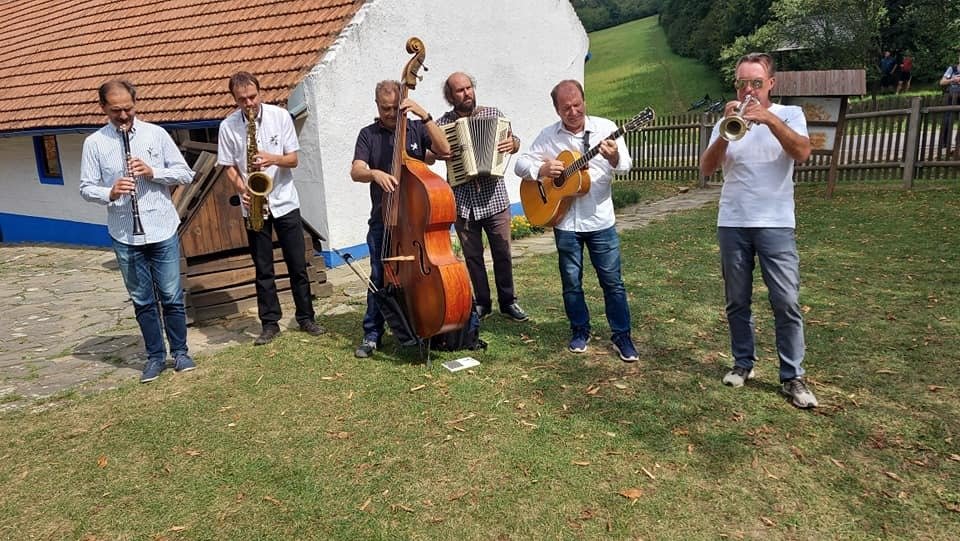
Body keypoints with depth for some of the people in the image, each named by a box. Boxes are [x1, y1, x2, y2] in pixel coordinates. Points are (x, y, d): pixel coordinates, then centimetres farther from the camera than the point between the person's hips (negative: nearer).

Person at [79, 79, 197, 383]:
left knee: (171, 296, 6)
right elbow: (86, 188, 3)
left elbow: (185, 174, 2)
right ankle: (155, 357, 22)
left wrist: (153, 172, -14)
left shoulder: (156, 133, 1)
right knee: (142, 300, 10)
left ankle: (180, 352, 21)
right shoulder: (94, 143, 1)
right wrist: (110, 193, -18)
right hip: (124, 236, 1)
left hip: (163, 231, 0)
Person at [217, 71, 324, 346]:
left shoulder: (280, 116, -4)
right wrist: (242, 189, -16)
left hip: (285, 202, 0)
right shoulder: (228, 126, -3)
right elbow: (229, 167, 2)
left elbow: (293, 159, -2)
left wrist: (273, 159, -22)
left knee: (298, 265, 5)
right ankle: (270, 323, 17)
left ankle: (306, 318, 18)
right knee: (263, 269, 7)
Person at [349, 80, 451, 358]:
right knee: (380, 276, 1)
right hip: (383, 219, 0)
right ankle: (372, 334, 14)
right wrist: (374, 173, -29)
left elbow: (445, 149, -11)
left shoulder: (416, 128, 6)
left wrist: (425, 115, -17)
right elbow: (356, 172, -6)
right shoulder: (368, 134, 5)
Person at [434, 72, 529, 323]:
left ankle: (508, 302, 23)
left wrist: (513, 143, -13)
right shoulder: (442, 124, 3)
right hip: (462, 202, 0)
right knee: (472, 256, 10)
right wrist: (438, 154, -11)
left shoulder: (493, 114, 4)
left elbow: (515, 141, 10)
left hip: (494, 197, 0)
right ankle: (482, 303, 26)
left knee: (503, 253, 7)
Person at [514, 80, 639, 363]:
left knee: (612, 281, 5)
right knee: (571, 282, 11)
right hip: (565, 222, 1)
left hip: (601, 221, -1)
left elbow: (626, 165, -12)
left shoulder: (605, 127, -3)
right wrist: (541, 169, -16)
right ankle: (580, 331, 29)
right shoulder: (548, 136, 2)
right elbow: (521, 164, 4)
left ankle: (622, 336, 18)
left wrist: (615, 159, -36)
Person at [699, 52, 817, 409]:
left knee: (787, 304, -4)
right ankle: (743, 363, 24)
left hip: (776, 224, -2)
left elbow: (802, 153, -15)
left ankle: (792, 377, 5)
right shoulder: (728, 120, 9)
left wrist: (769, 118, -26)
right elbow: (706, 169, -4)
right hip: (732, 225, 2)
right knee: (737, 302, 9)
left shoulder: (789, 114, 4)